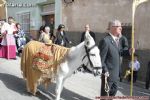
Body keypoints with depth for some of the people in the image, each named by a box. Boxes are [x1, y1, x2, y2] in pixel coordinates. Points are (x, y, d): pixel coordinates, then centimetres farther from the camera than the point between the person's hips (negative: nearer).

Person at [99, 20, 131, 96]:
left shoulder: (117, 39, 5)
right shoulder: (105, 41, -24)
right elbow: (101, 59, -22)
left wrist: (128, 51, 0)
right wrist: (105, 71, -22)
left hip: (115, 73, 9)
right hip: (108, 73, -9)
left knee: (114, 90, 26)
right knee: (105, 93, 10)